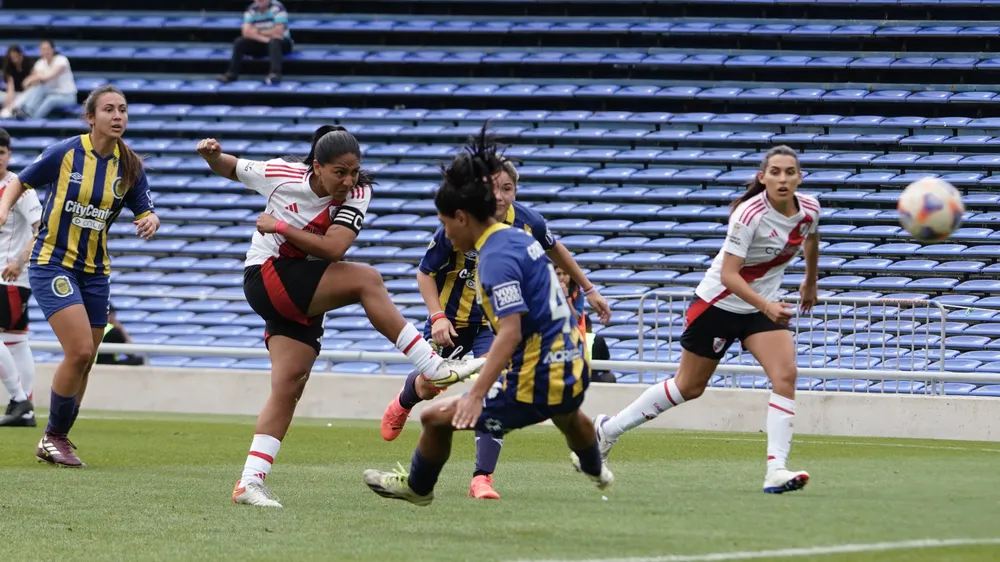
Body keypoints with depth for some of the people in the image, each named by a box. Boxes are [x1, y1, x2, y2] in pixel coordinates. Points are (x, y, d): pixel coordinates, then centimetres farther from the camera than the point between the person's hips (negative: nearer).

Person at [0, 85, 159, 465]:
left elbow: (146, 213, 2)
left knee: (83, 362, 8)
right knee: (80, 351, -18)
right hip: (52, 264, -5)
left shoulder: (130, 166, 0)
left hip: (95, 272, 5)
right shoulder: (65, 153, -11)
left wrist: (151, 222, -21)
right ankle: (55, 436, 0)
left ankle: (55, 441, 24)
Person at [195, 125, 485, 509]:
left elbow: (333, 248, -21)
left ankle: (250, 482, -3)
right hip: (265, 279, -4)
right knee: (366, 279, -22)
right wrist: (211, 155, -16)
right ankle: (434, 369, -25)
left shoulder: (358, 194, -9)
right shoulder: (281, 175, -12)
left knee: (289, 385, -5)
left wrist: (281, 226, -22)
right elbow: (229, 169, 5)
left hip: (306, 296, 4)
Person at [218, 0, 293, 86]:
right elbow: (246, 32, -14)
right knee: (239, 42, -16)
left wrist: (259, 32, -11)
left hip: (282, 43, -5)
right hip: (260, 43, 5)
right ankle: (232, 73, -17)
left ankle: (275, 73, -49)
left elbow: (278, 32, -23)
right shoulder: (251, 10, -3)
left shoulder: (277, 8, -16)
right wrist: (265, 38, -26)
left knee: (274, 41, -38)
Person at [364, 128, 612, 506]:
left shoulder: (495, 258, -21)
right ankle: (596, 471, 75)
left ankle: (418, 487, 24)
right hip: (573, 374, 10)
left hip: (534, 388, -10)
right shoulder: (519, 237, 7)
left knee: (437, 417, -2)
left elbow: (511, 331, -31)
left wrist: (476, 395, -37)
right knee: (566, 414, 45)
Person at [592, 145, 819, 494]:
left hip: (764, 305, 5)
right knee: (688, 387, 7)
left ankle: (776, 471, -21)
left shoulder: (809, 209, -10)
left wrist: (810, 282, 28)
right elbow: (728, 274, -30)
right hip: (720, 303, -5)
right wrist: (766, 306, -42)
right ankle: (608, 430, 27)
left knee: (786, 374, -19)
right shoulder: (750, 214, -28)